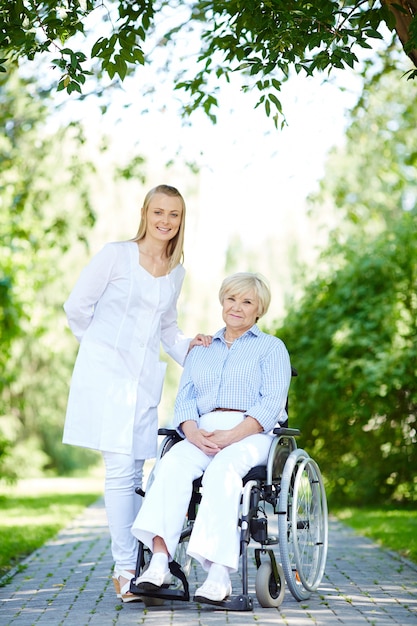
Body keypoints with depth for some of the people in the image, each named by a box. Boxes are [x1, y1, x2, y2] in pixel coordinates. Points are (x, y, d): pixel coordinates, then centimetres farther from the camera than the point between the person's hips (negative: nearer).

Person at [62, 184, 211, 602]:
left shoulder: (176, 272, 14)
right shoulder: (115, 255, -2)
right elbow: (77, 307, 1)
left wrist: (188, 347, 8)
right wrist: (104, 345, 9)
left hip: (144, 379, 5)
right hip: (107, 373, -5)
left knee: (135, 472, 5)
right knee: (120, 468, -11)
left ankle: (134, 566, 10)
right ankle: (124, 568, -7)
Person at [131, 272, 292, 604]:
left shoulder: (272, 347, 14)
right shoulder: (200, 350, 26)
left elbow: (271, 403, -1)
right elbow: (185, 399, 13)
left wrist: (231, 436, -17)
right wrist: (192, 432, -11)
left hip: (252, 434, -3)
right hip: (202, 434, 3)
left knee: (222, 469, -36)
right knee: (172, 464, -30)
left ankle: (219, 573, -44)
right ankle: (159, 562, -42)